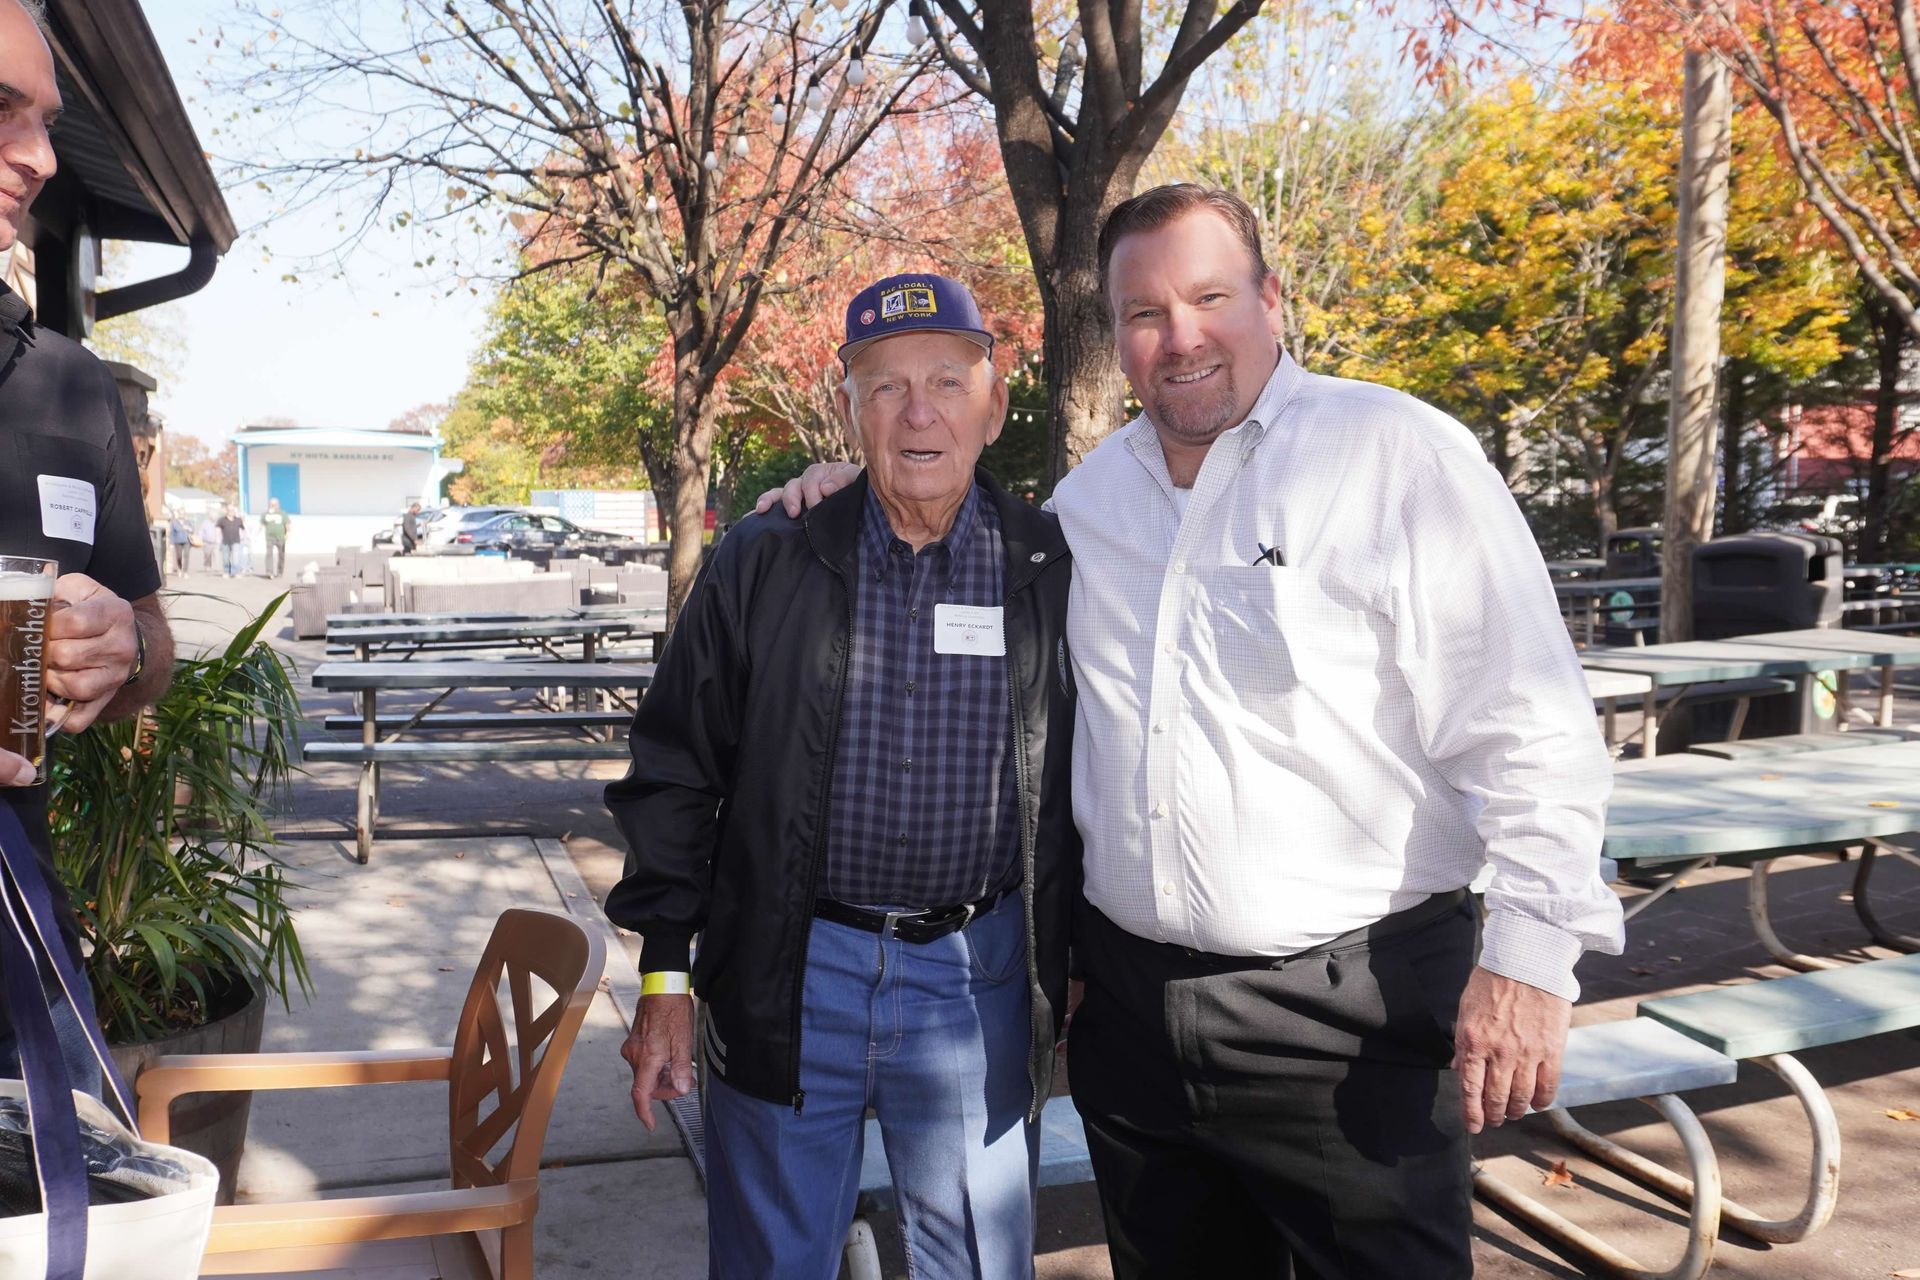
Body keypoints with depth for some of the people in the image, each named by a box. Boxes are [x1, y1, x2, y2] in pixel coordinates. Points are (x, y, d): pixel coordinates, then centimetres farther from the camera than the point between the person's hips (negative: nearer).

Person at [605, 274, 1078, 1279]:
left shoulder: (1052, 573, -1)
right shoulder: (763, 566, -2)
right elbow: (676, 773, 2)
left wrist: (1079, 968, 5)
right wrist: (664, 981, 0)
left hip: (980, 979, 0)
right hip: (790, 978, 0)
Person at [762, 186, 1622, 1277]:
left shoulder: (1400, 454, -9)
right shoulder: (1089, 492, 9)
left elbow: (1528, 727, -12)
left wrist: (1531, 954, -17)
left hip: (1351, 1011, -5)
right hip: (1130, 1001, 6)